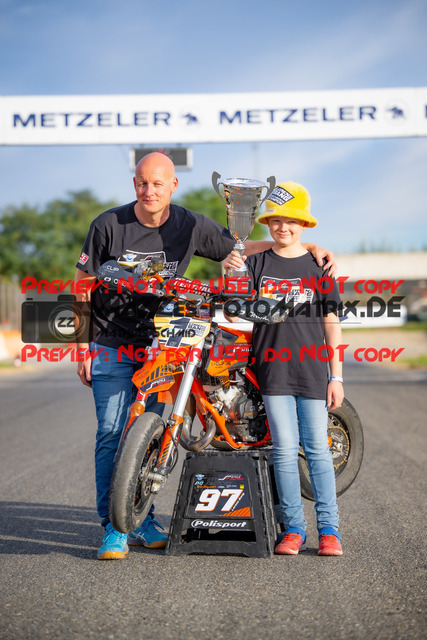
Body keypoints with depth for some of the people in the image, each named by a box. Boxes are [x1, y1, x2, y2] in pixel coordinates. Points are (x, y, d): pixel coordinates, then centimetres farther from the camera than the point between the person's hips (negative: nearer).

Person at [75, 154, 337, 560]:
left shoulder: (191, 227, -1)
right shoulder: (108, 225, -7)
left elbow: (241, 249, 8)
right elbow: (82, 286, 0)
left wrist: (307, 247, -2)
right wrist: (82, 347, -3)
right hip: (111, 346, -2)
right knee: (113, 434, -7)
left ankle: (142, 521, 16)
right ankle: (114, 528, -1)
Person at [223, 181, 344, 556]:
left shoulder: (319, 265, 6)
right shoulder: (257, 264, 8)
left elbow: (331, 323, 5)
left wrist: (336, 376, 1)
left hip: (312, 368, 0)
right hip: (273, 367, 1)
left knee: (317, 448, 1)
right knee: (285, 448, 0)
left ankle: (329, 528, 8)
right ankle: (293, 527, 8)